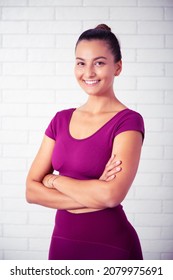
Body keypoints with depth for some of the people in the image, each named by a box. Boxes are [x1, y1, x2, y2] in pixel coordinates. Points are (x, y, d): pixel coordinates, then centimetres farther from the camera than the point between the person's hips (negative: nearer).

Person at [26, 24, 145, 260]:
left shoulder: (128, 121, -12)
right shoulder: (61, 119, 4)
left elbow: (112, 194, -25)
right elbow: (32, 190, -2)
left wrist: (53, 179, -9)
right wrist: (92, 197, -16)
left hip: (110, 246, -5)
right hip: (62, 241, 5)